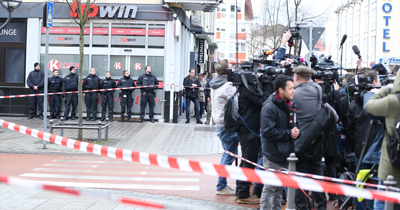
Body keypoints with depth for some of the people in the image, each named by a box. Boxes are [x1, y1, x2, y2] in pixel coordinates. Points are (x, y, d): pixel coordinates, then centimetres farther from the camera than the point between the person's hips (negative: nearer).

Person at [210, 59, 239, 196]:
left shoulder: (214, 86, 11)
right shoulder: (227, 87, -18)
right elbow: (236, 105, -19)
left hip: (219, 124, 9)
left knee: (227, 153, 18)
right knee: (230, 155, -2)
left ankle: (222, 184, 23)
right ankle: (221, 187, 2)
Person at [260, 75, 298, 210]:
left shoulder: (289, 105, 10)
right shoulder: (269, 107, -16)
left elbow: (294, 124, 21)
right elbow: (268, 132, -21)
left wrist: (296, 131, -2)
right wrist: (289, 133, -18)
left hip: (285, 154, 8)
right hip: (273, 155, -8)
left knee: (279, 188, 17)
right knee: (270, 188, -3)